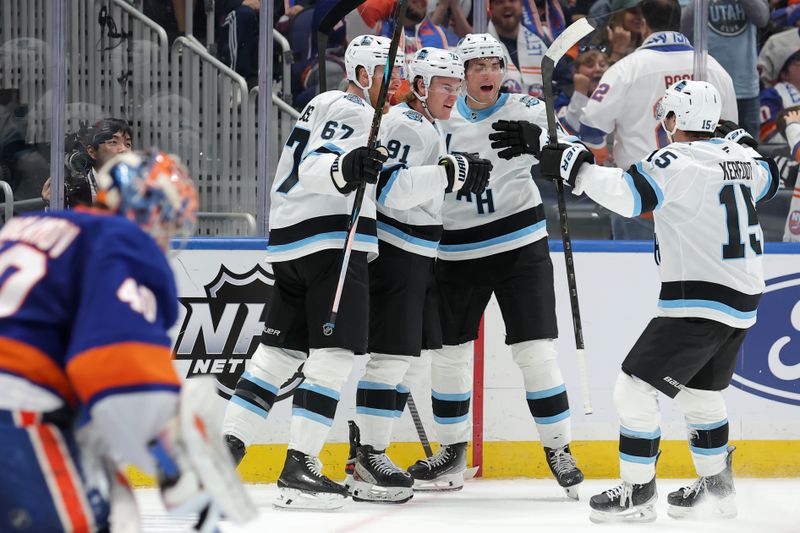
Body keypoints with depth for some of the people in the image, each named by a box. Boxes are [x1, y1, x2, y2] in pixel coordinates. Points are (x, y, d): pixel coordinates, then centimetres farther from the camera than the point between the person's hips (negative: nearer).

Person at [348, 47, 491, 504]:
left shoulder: (430, 128, 18)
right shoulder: (404, 126, -15)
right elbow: (389, 190, -28)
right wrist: (450, 172, -29)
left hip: (417, 259, 11)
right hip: (393, 255, -11)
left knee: (412, 357, 11)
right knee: (392, 354, -12)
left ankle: (367, 452, 16)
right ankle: (370, 460, -11)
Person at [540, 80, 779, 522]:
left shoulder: (678, 161, -16)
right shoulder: (739, 155, 8)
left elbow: (627, 194, -28)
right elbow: (766, 180, 30)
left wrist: (575, 166, -19)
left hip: (698, 302, -9)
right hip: (743, 300, 9)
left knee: (635, 387, -4)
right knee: (701, 391, 27)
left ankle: (636, 493, -2)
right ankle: (716, 486, 35)